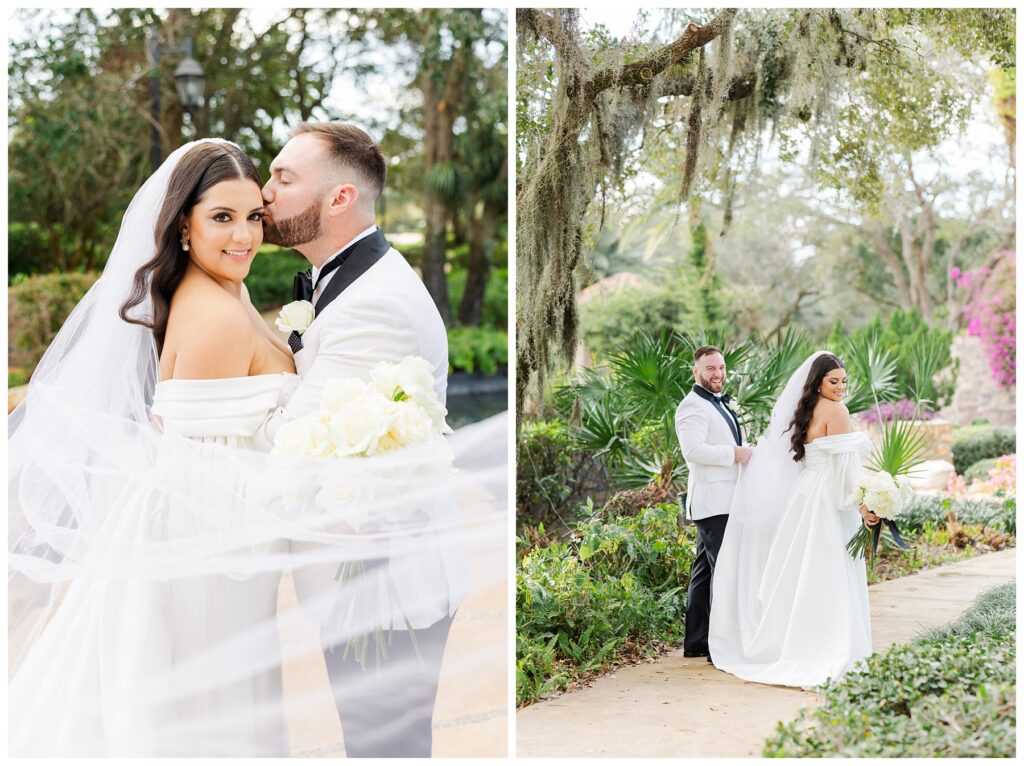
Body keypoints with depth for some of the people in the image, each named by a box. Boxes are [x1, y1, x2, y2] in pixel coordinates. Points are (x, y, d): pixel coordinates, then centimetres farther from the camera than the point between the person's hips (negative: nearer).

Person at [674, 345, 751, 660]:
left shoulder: (720, 404, 22)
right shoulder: (693, 406, -10)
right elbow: (693, 450, -23)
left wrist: (744, 452, 15)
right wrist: (734, 454, -19)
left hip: (725, 501, 10)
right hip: (713, 502, -10)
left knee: (705, 570, 12)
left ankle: (696, 642, 18)